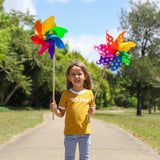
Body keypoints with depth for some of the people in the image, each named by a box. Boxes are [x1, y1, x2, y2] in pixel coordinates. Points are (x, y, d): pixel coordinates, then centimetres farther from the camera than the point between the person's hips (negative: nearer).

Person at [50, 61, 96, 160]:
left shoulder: (89, 93, 5)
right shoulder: (66, 94, 1)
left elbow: (93, 109, 16)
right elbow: (61, 114, 4)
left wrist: (92, 111, -7)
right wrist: (55, 110, -17)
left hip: (85, 131, 2)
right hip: (70, 132, -1)